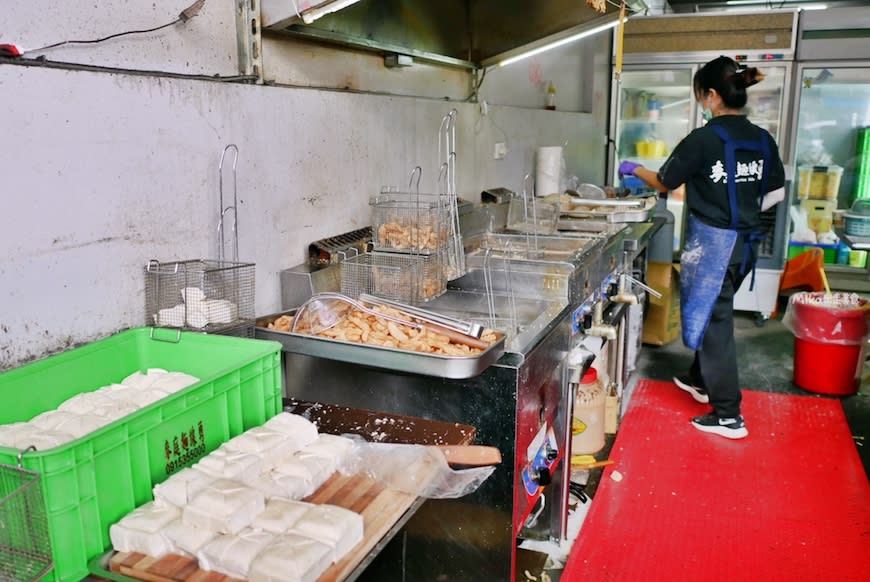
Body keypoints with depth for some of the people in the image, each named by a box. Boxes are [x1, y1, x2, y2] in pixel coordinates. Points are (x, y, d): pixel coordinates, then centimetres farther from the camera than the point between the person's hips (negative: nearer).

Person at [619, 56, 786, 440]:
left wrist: (634, 169, 16)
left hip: (711, 241, -7)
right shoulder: (763, 140, 3)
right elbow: (775, 194, 9)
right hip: (746, 242, 7)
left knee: (713, 319, 1)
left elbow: (664, 182, -2)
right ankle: (701, 380, 40)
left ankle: (728, 415, 6)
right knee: (715, 312, 22)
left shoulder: (703, 139, -15)